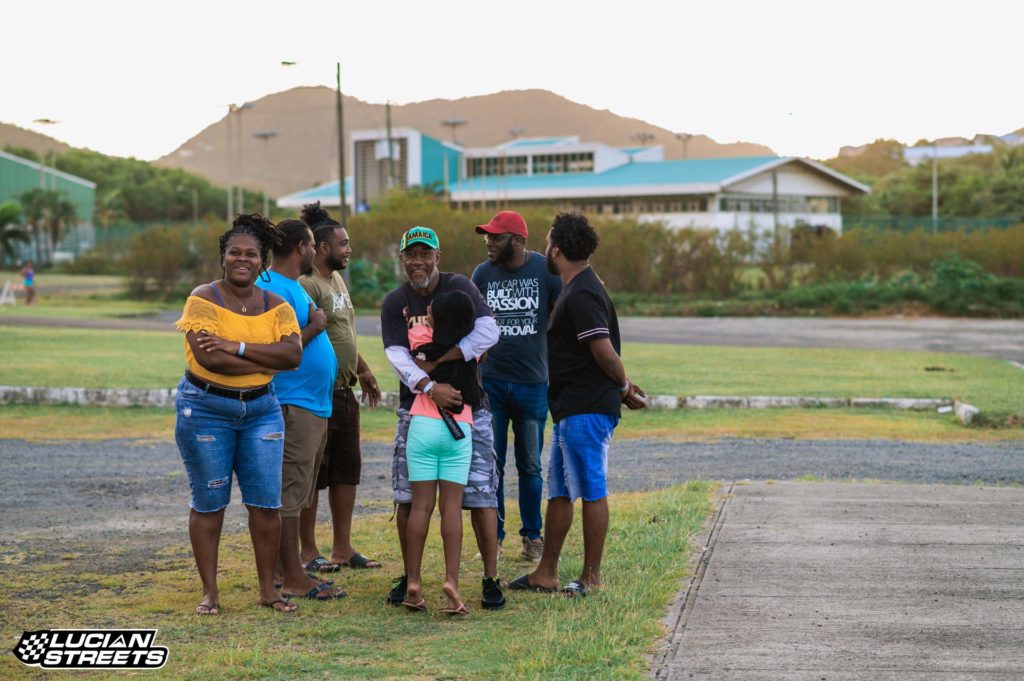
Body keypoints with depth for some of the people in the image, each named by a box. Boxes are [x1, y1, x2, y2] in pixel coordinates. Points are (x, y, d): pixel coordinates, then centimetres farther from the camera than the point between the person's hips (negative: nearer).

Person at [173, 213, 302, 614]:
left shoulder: (276, 306, 5)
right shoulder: (203, 300, -7)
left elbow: (293, 355, -11)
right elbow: (209, 358, -21)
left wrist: (239, 347, -20)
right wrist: (266, 361, -14)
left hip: (261, 409, 4)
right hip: (205, 408, -3)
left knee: (266, 502, 0)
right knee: (209, 503, 2)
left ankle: (268, 590, 12)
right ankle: (209, 593, 11)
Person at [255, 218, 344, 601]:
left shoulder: (293, 287, 18)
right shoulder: (273, 289, -15)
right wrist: (315, 327, -13)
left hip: (315, 405, 11)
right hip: (293, 406, -11)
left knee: (297, 494, 14)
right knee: (290, 493, -8)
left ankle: (289, 570, 20)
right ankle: (293, 579, -6)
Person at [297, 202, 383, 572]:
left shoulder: (337, 280, 16)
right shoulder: (306, 285, -15)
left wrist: (363, 371, 28)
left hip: (345, 392, 9)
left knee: (346, 471, 11)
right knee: (312, 474, -2)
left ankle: (343, 548, 18)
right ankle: (307, 551, 6)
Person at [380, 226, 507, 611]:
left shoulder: (459, 288, -4)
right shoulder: (394, 304, 2)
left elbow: (488, 333, -18)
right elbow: (397, 356, -11)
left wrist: (433, 363, -19)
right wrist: (430, 388, -29)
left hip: (467, 406, -2)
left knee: (481, 495, -4)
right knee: (407, 497, 1)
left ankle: (491, 580, 3)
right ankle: (409, 577, 16)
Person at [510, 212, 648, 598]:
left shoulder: (581, 296, -18)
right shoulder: (578, 289, 16)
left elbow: (606, 353, -20)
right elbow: (604, 355, 20)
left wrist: (624, 388, -7)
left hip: (586, 410, -11)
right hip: (570, 408, 11)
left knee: (592, 492, -3)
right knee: (559, 491, 14)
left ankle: (591, 577, 3)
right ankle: (546, 573, 20)